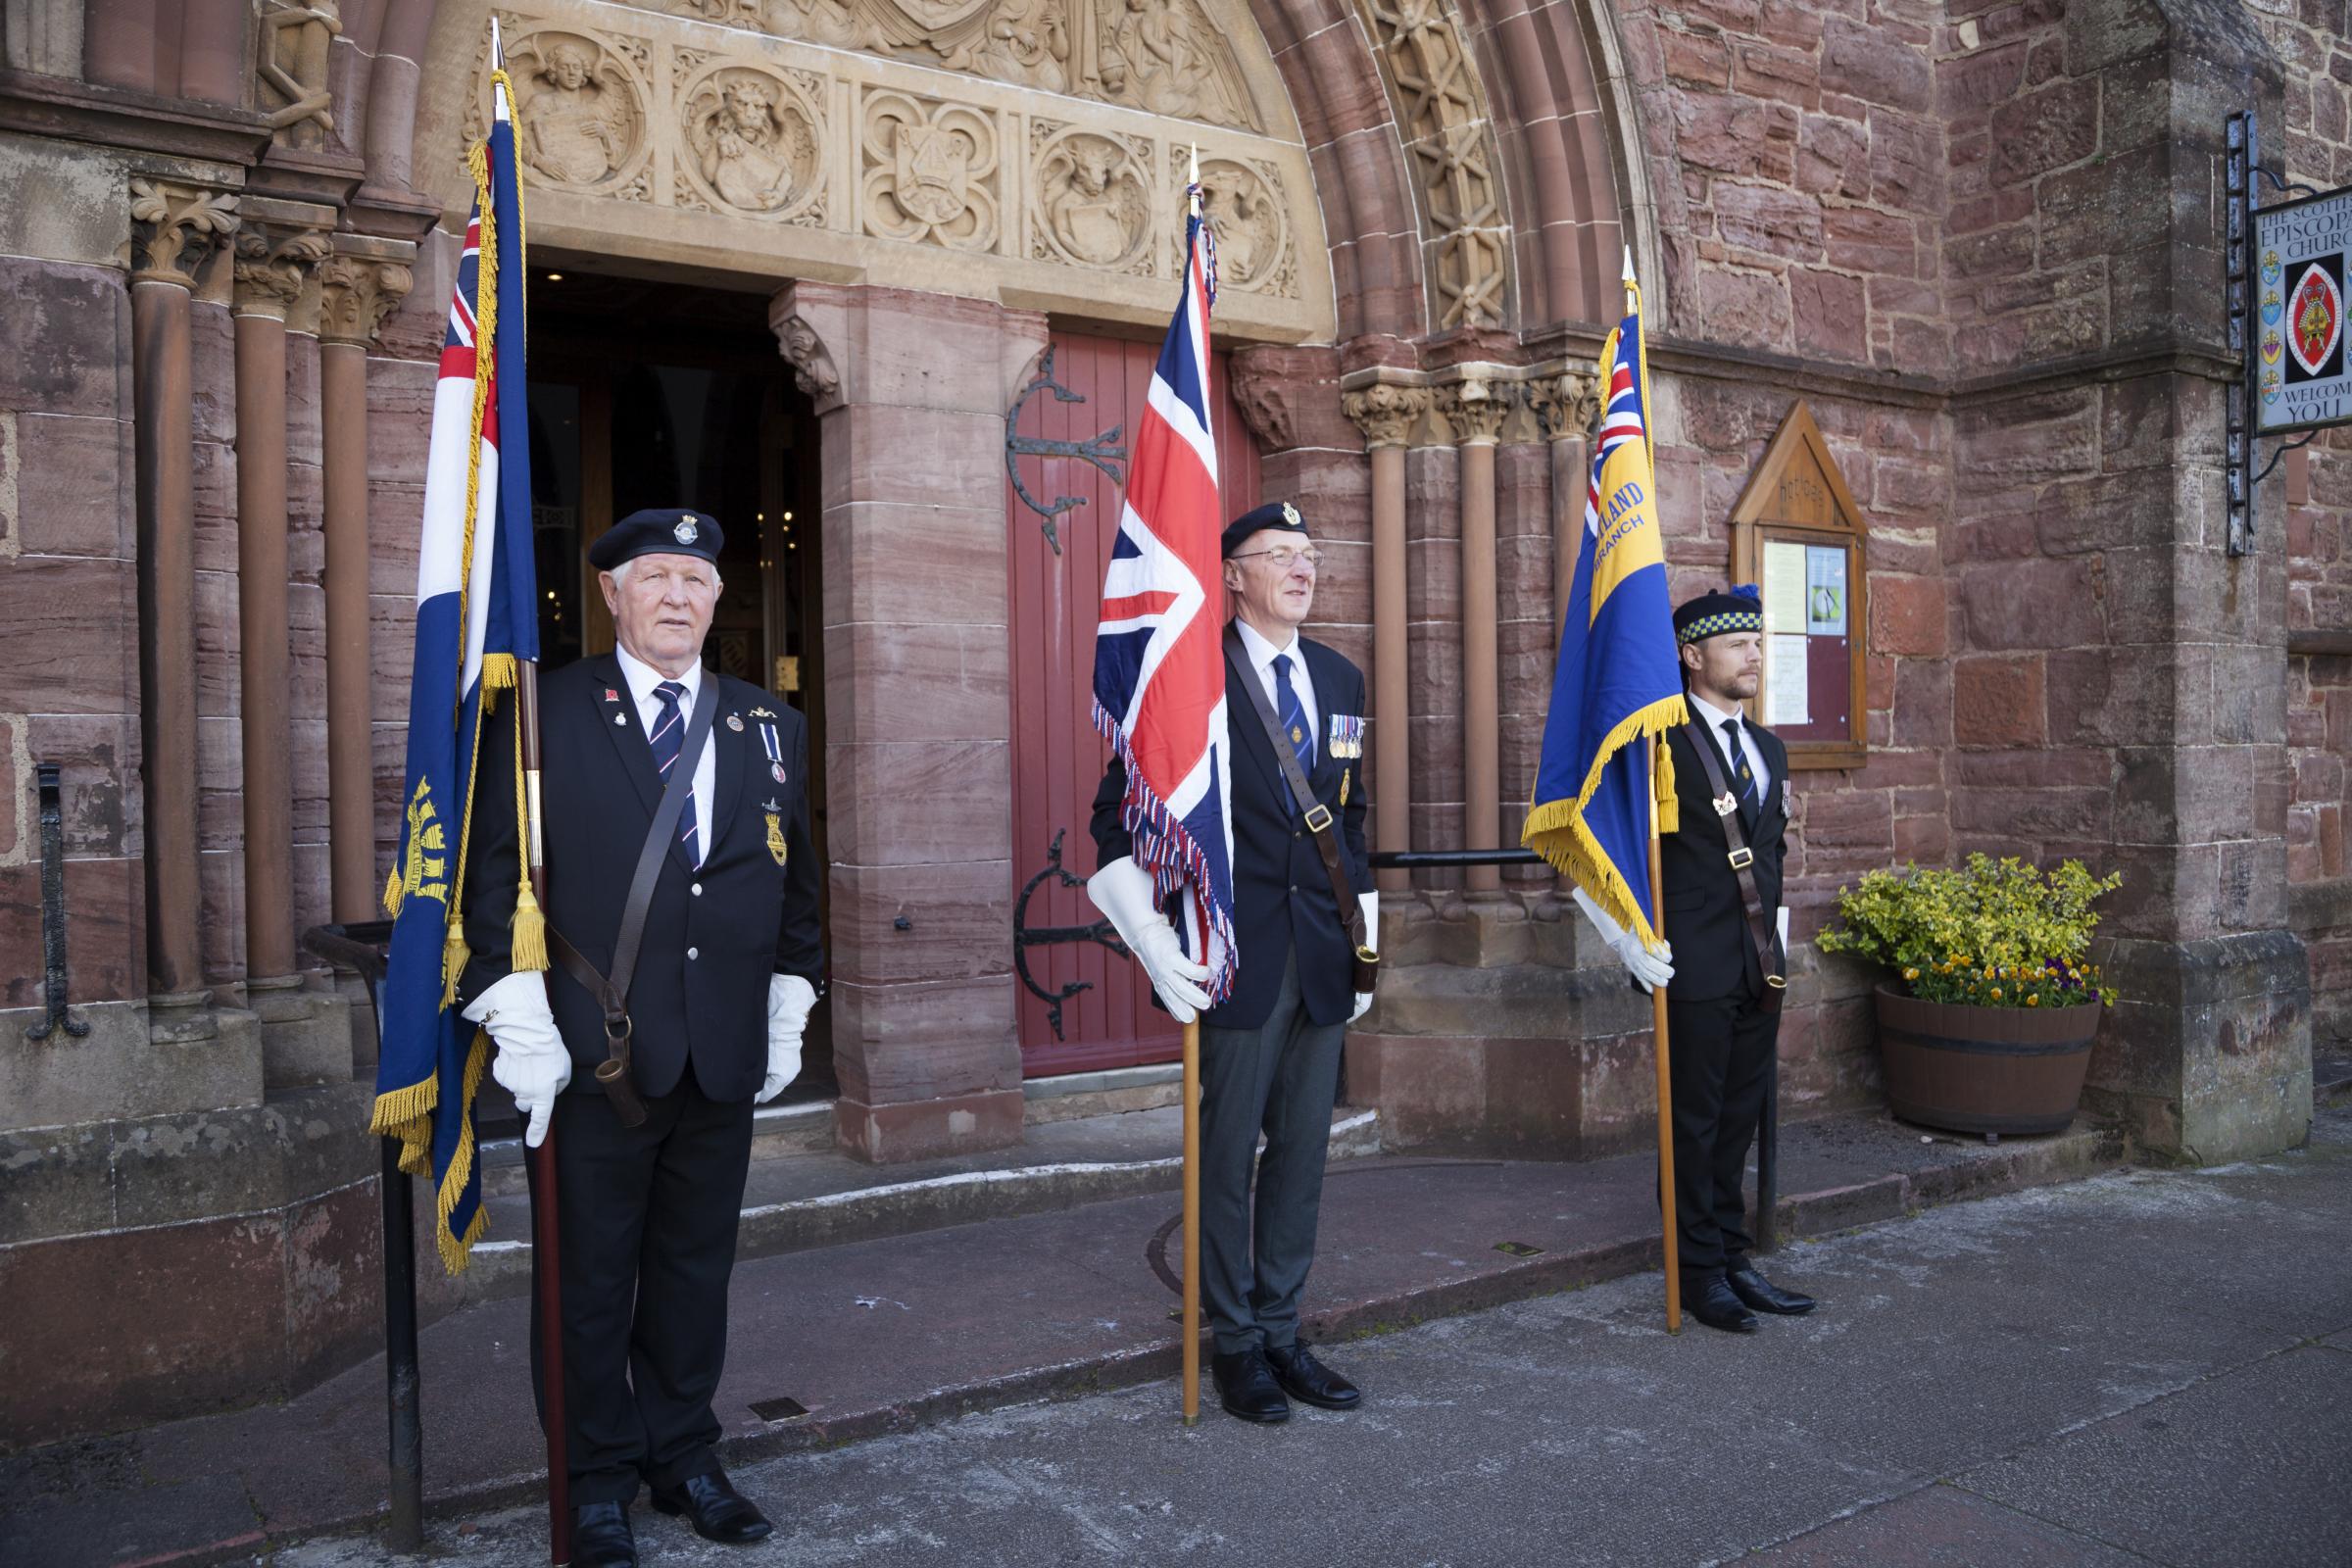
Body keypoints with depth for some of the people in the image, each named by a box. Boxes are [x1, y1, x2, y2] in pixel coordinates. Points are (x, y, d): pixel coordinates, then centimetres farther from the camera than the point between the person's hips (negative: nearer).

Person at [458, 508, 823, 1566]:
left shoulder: (769, 727, 9)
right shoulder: (542, 716, -2)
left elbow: (794, 884, 14)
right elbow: (494, 872, -5)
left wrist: (788, 1012, 10)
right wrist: (519, 1022, -11)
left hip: (724, 1062, 4)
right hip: (592, 1059, -3)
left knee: (695, 1270, 16)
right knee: (590, 1280, 9)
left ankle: (682, 1455, 33)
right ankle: (598, 1479, 26)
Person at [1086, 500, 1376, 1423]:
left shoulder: (1341, 680, 12)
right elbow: (1120, 811, -6)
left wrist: (1364, 937, 14)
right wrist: (1150, 939, -13)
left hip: (1323, 958, 6)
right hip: (1236, 954, -5)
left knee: (1303, 1150, 12)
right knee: (1228, 1153, 4)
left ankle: (1281, 1330, 25)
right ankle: (1236, 1342, 19)